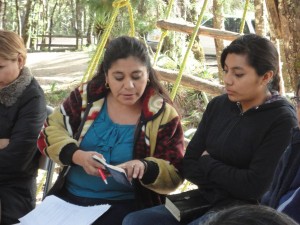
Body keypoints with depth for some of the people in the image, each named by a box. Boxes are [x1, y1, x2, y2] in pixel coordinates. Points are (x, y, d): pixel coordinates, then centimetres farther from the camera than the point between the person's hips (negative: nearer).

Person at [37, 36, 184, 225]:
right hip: (68, 196, 3)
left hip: (125, 206, -3)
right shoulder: (86, 95, 4)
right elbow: (50, 131, 3)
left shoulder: (162, 115, -3)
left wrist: (146, 168, -27)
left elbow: (175, 175, -5)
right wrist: (78, 156, -17)